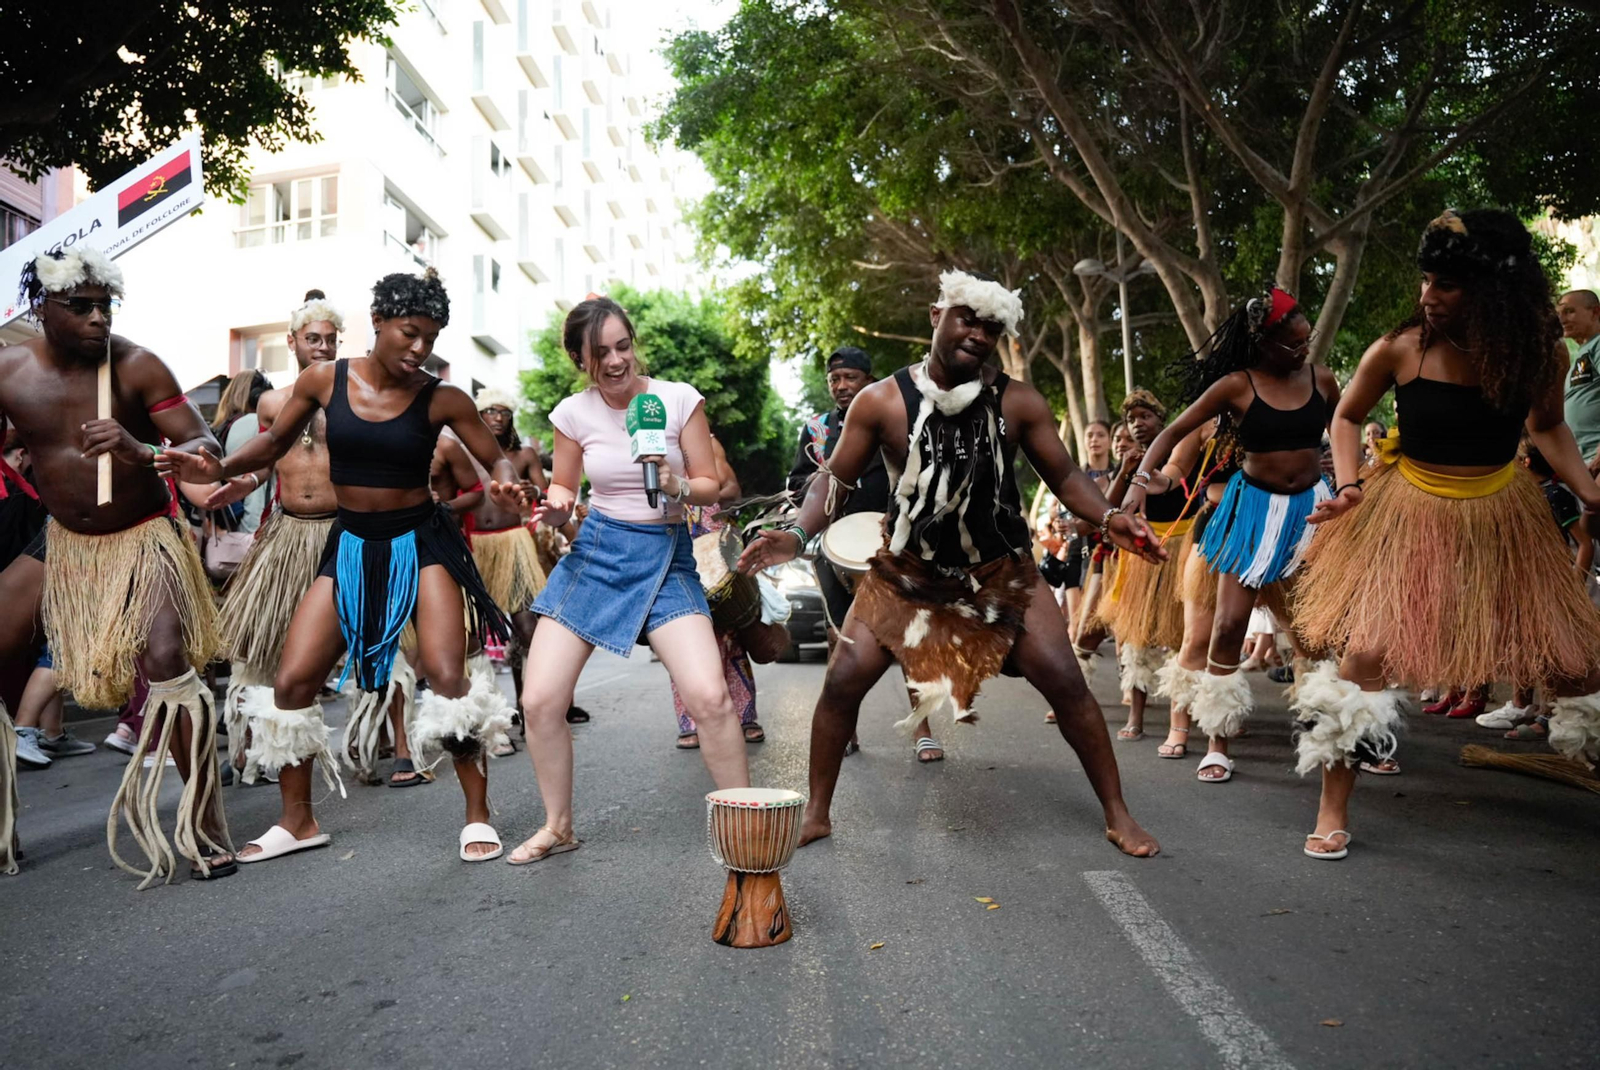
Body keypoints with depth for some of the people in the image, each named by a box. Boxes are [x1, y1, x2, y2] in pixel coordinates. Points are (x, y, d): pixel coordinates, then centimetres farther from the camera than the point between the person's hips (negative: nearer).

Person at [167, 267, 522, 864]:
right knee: (291, 680, 1)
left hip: (420, 541, -3)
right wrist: (220, 470, -4)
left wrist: (503, 484, -25)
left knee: (447, 676, -16)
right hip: (351, 546, 3)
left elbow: (496, 460, -1)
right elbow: (275, 443, 13)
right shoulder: (323, 381, -1)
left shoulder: (441, 400, -7)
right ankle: (297, 821, 21)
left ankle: (477, 814, 1)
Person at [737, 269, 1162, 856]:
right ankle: (816, 813, 13)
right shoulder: (881, 401, -11)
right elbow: (837, 479, -4)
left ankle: (1117, 813, 14)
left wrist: (1108, 517, -20)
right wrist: (798, 534, -21)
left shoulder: (1018, 402, -8)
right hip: (906, 573, 0)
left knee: (1065, 682, -6)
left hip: (1001, 574, 1)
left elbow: (1065, 476, 0)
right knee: (842, 681, -8)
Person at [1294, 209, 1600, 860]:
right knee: (1368, 648, -14)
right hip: (1409, 513, -3)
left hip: (1501, 514, 3)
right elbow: (1347, 417, 4)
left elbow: (1547, 427, 11)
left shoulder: (1541, 352, -8)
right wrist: (1350, 485, -10)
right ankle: (1333, 810, -1)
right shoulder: (1398, 351, -14)